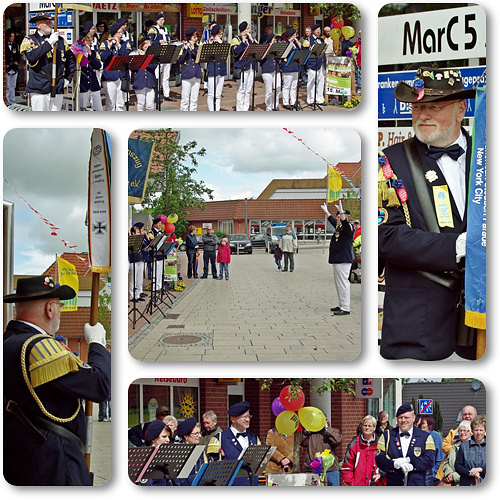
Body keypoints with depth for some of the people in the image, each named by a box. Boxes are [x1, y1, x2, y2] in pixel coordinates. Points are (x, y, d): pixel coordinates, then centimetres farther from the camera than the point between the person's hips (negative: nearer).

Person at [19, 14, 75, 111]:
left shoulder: (60, 40, 15)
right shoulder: (30, 39, 3)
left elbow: (71, 58, 25)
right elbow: (31, 57, -17)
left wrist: (68, 78, 16)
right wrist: (49, 43, -17)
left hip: (58, 88, 4)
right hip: (39, 88, -4)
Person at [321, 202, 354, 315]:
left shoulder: (348, 227, -12)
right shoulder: (339, 227, 16)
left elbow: (345, 223, -36)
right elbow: (333, 221, 36)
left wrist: (342, 212, -50)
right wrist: (326, 211, 46)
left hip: (343, 260, -11)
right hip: (337, 260, 11)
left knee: (343, 283, -11)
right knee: (338, 283, 16)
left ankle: (345, 308, -11)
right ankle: (341, 306, 24)